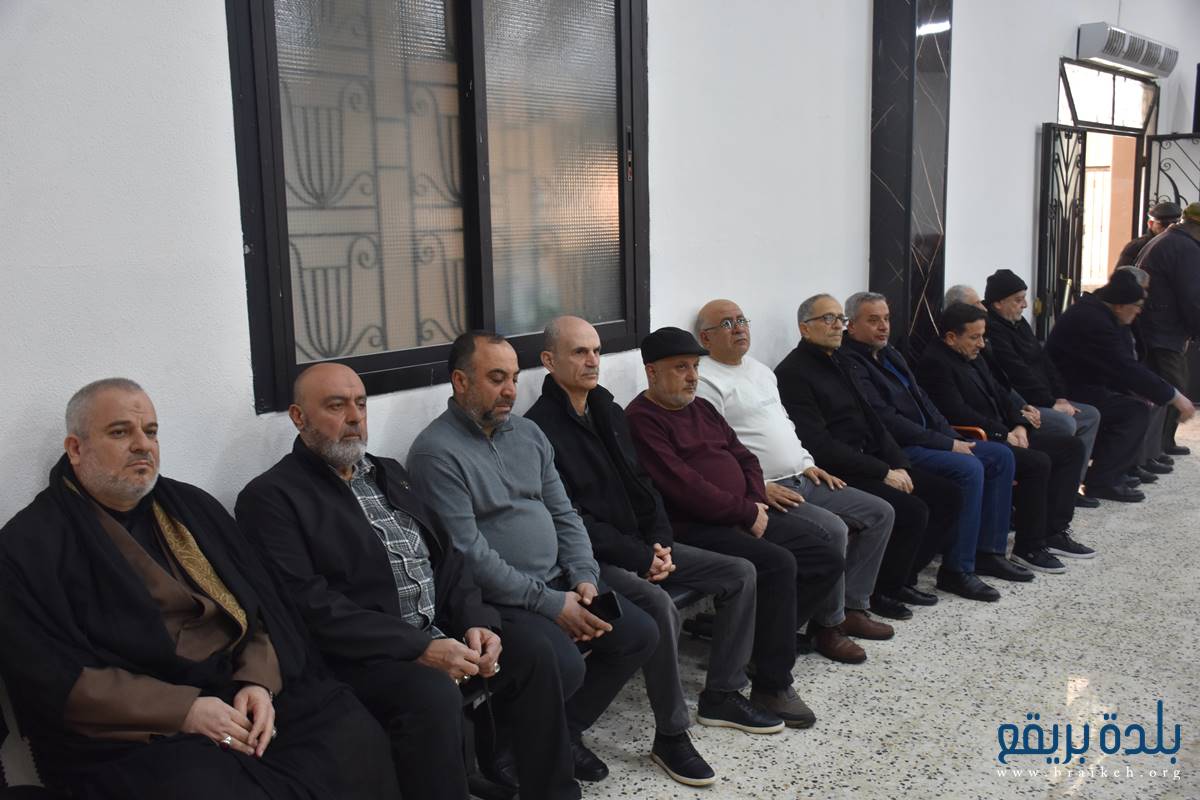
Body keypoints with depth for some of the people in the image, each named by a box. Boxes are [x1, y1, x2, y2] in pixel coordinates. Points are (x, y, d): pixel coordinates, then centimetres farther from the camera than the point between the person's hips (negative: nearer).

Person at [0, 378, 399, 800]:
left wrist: (257, 681, -7)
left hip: (251, 686, 5)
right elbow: (53, 679, -9)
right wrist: (182, 711, -16)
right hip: (141, 732, -5)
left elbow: (257, 604, 12)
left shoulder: (191, 506, 15)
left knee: (355, 733, -18)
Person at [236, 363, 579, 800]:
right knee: (434, 695, -32)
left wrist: (475, 621, -5)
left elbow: (445, 555, 14)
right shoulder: (270, 497, -7)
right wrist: (418, 648, -22)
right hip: (360, 651, -7)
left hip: (440, 628, 7)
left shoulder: (388, 472, 17)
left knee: (532, 651, -8)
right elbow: (309, 604, -18)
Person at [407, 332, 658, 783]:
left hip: (558, 581, 8)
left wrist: (584, 578, -4)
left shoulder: (527, 433, 12)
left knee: (641, 635, -2)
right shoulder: (436, 452, -13)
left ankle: (566, 731, 16)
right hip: (497, 598, -8)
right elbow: (469, 552, -19)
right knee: (565, 666, -28)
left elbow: (564, 514, 14)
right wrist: (549, 604, -17)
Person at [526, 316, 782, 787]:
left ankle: (721, 696, 14)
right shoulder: (539, 429, -15)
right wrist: (640, 558, -19)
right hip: (592, 558, -9)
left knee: (740, 573, 2)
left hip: (641, 543, 9)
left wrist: (661, 542, -2)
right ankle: (671, 735, -16)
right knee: (659, 605, -34)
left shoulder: (607, 409, 11)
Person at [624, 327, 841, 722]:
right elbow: (683, 487, -19)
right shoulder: (641, 420, -10)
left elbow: (744, 456, 20)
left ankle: (763, 634, 8)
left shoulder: (701, 408, 19)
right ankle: (772, 686, -17)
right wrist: (746, 513, -13)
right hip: (695, 527, -9)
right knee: (778, 564, -30)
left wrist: (757, 502, 0)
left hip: (747, 516, 10)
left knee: (829, 559, 2)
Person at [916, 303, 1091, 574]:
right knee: (1038, 462, -29)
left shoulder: (973, 358, 16)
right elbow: (959, 413, -22)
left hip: (1002, 435, 11)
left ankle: (1055, 529, 6)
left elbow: (1000, 394, 20)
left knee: (1072, 447, 6)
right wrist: (1004, 434, -17)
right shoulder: (934, 363, -15)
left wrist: (1019, 426, 2)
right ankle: (1029, 548, -17)